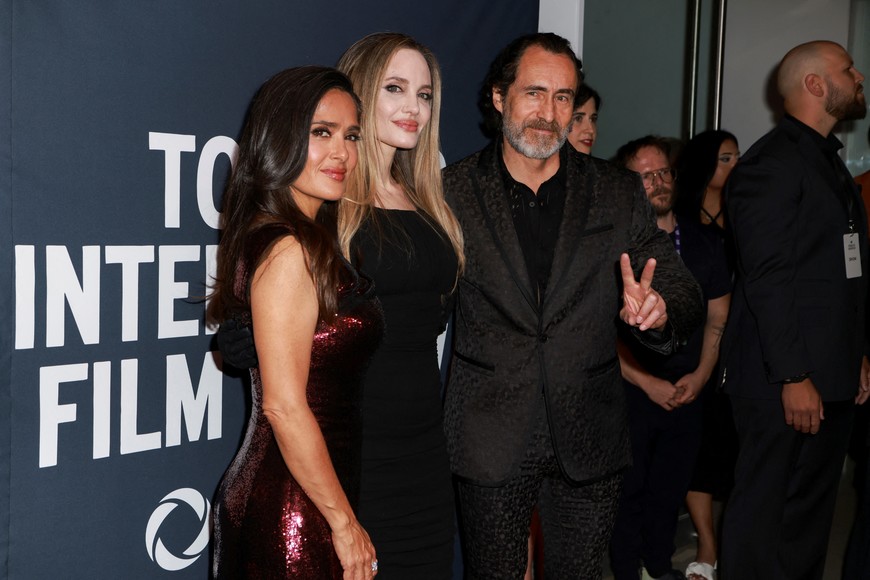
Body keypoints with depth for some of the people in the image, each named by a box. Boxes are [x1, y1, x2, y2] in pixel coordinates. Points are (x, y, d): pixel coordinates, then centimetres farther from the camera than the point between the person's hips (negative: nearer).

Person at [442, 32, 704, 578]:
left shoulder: (620, 193, 2)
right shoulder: (453, 192, -2)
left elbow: (687, 295, 1)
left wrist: (660, 310, -23)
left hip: (590, 443, 2)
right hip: (490, 444, -1)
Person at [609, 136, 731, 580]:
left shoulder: (706, 244, 6)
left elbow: (718, 319, 11)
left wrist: (701, 375, -1)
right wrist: (649, 383, -11)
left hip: (687, 391, 4)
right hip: (629, 390, -4)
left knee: (671, 488, 13)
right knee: (628, 490, 5)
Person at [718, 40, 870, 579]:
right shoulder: (772, 162, -11)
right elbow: (767, 277, -18)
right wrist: (794, 377, -20)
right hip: (782, 378, -9)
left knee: (813, 512, 16)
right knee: (764, 511, 1)